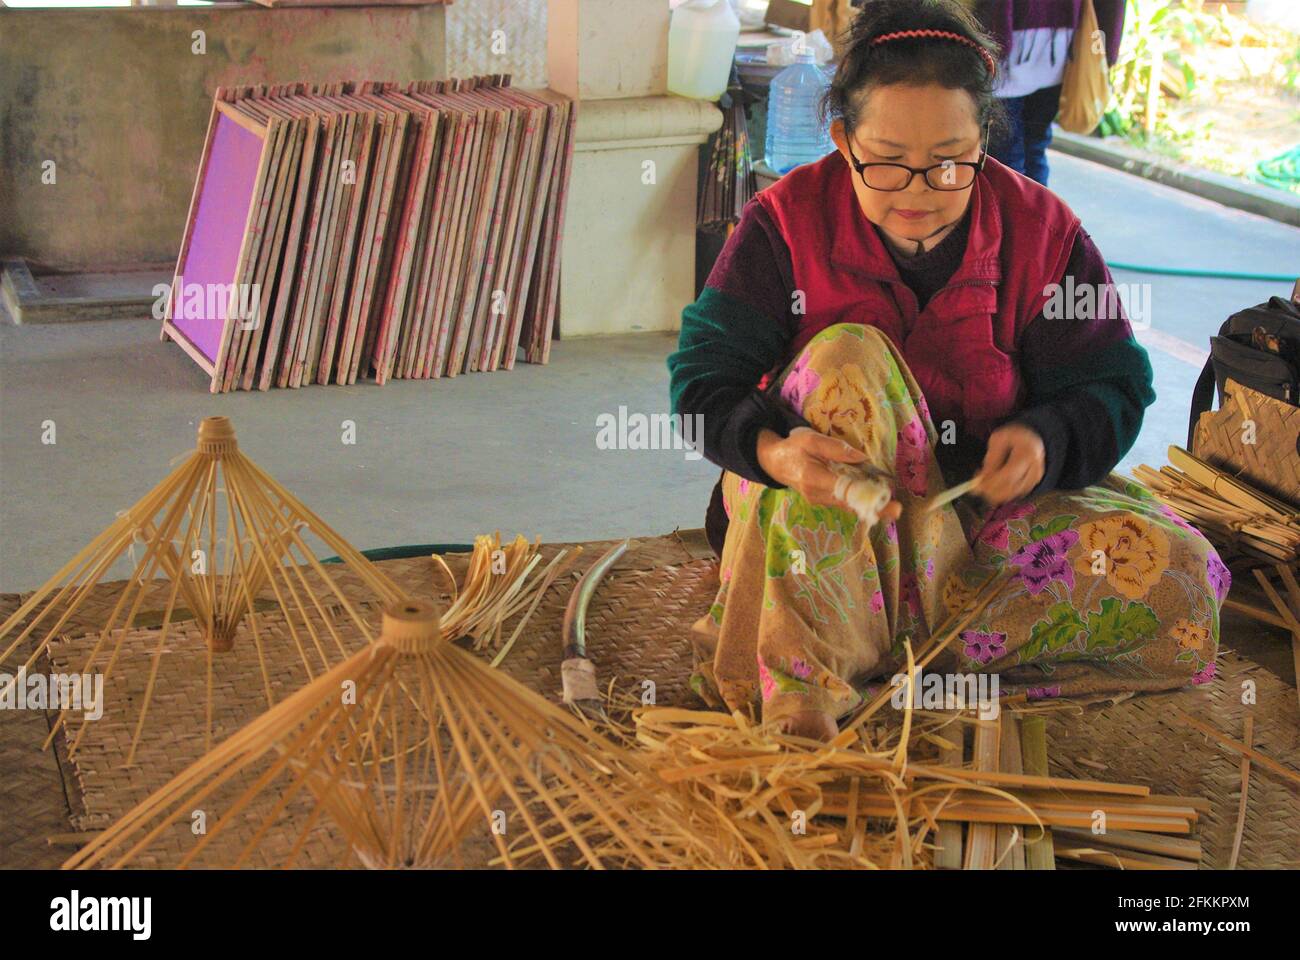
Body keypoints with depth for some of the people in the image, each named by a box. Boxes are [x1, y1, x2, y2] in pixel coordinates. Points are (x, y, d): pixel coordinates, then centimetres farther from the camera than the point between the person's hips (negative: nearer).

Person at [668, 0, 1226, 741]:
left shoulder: (1041, 229, -6)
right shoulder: (788, 221, -10)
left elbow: (1113, 383, -4)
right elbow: (703, 377, -14)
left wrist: (1045, 438, -27)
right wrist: (773, 449, -37)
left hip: (987, 502, 2)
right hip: (820, 506, -2)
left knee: (1179, 575, -22)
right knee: (846, 357, -32)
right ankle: (806, 677, -39)